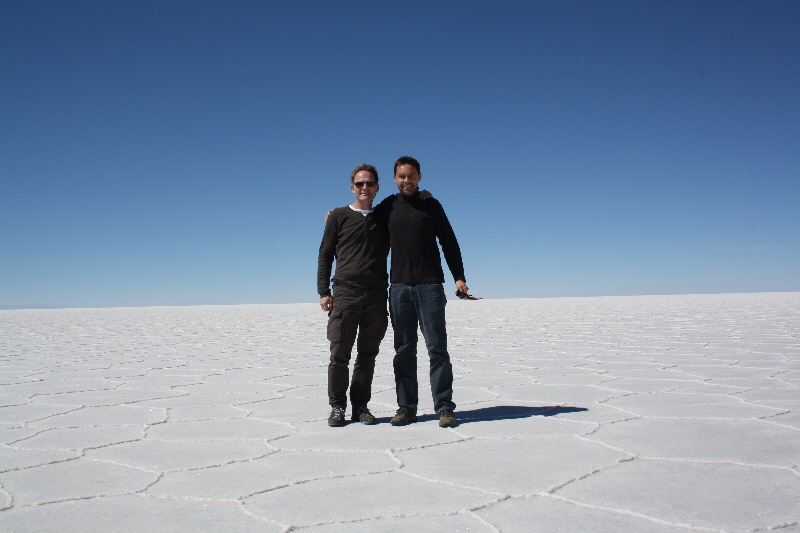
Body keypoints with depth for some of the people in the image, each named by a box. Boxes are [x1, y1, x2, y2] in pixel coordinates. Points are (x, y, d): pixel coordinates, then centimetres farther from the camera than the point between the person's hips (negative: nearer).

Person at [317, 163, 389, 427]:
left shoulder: (385, 219, 17)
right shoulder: (339, 217, 10)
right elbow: (325, 255, 8)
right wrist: (323, 292, -2)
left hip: (376, 295, 2)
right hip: (345, 292, -2)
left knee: (368, 355, 5)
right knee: (340, 354, -2)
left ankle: (361, 405, 15)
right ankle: (337, 406, 9)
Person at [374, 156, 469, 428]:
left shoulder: (431, 205, 7)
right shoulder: (387, 208, 12)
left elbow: (449, 242, 7)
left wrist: (459, 277, -2)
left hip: (430, 286, -2)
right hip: (399, 286, 2)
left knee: (437, 348, -3)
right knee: (403, 350, 4)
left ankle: (444, 406, 2)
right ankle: (406, 407, 11)